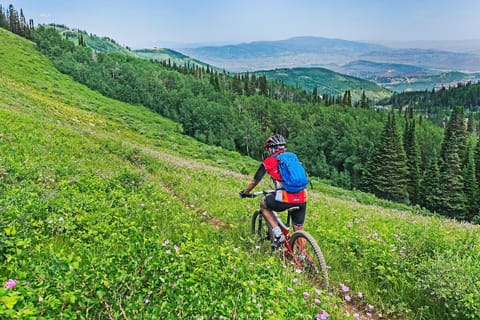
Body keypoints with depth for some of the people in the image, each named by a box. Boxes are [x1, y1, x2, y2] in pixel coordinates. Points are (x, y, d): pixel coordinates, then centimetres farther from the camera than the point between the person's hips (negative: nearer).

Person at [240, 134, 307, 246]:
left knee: (263, 204, 24)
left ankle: (278, 235, 14)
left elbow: (254, 181, 14)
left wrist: (245, 193, 32)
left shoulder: (268, 162, 8)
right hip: (302, 199, 5)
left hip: (285, 199, -5)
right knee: (299, 232, 20)